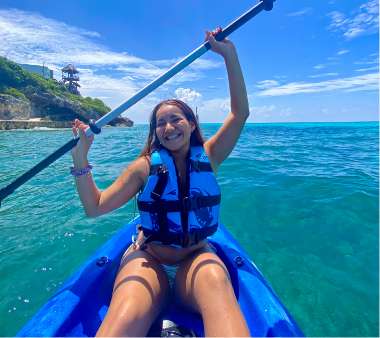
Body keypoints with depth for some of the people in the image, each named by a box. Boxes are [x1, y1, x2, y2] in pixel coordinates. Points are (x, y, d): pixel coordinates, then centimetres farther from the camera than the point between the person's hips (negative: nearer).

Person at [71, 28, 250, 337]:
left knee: (215, 281, -35)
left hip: (197, 257, 2)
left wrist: (229, 55, -14)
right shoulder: (145, 166, -3)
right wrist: (80, 158, -16)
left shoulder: (208, 157, 0)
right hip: (148, 258, -1)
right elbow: (95, 207, -5)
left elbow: (240, 114, -8)